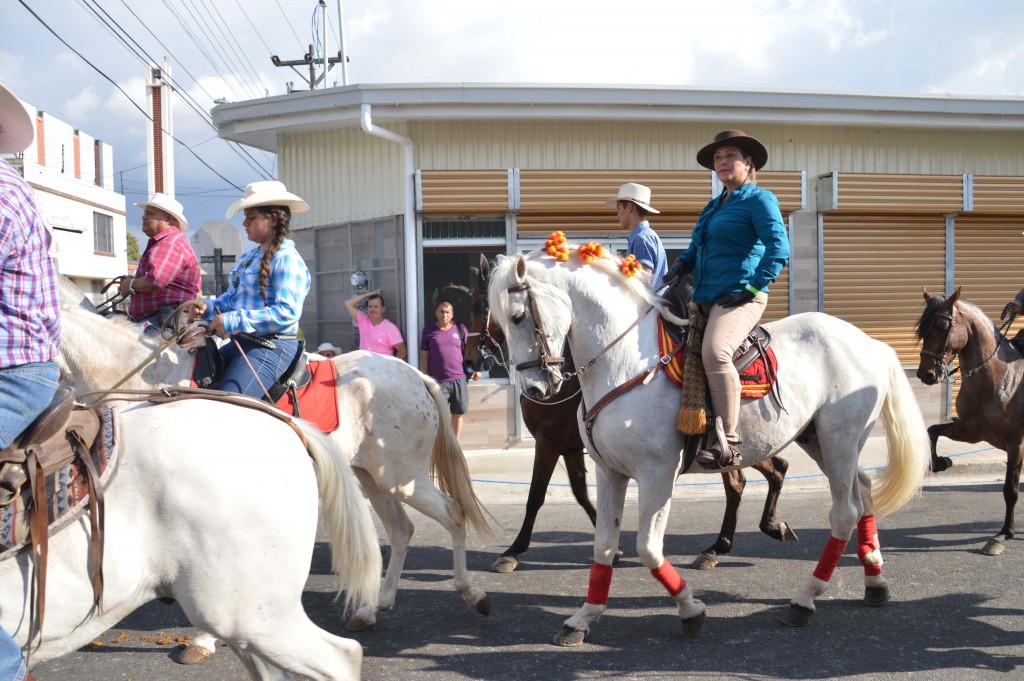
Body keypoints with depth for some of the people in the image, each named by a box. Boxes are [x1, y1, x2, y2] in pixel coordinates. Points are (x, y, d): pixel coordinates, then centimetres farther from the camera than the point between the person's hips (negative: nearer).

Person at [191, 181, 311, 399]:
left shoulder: (287, 260, -13)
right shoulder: (248, 257, 17)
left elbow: (287, 312, -23)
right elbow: (232, 296, 26)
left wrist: (234, 320, -24)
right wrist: (209, 307, 3)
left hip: (270, 348, -10)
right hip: (239, 344, 10)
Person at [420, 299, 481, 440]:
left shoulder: (460, 328, 6)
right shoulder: (429, 329, 3)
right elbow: (424, 355, 5)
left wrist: (476, 369, 1)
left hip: (459, 379, 2)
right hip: (438, 380, -2)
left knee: (458, 414, 8)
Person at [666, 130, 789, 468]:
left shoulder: (760, 200, -1)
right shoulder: (713, 207, 22)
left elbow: (778, 248, -11)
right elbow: (696, 249, 31)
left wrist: (753, 287, -19)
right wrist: (680, 265, 9)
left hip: (739, 298, -10)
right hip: (705, 299, 10)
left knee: (714, 351, -34)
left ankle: (728, 443, -33)